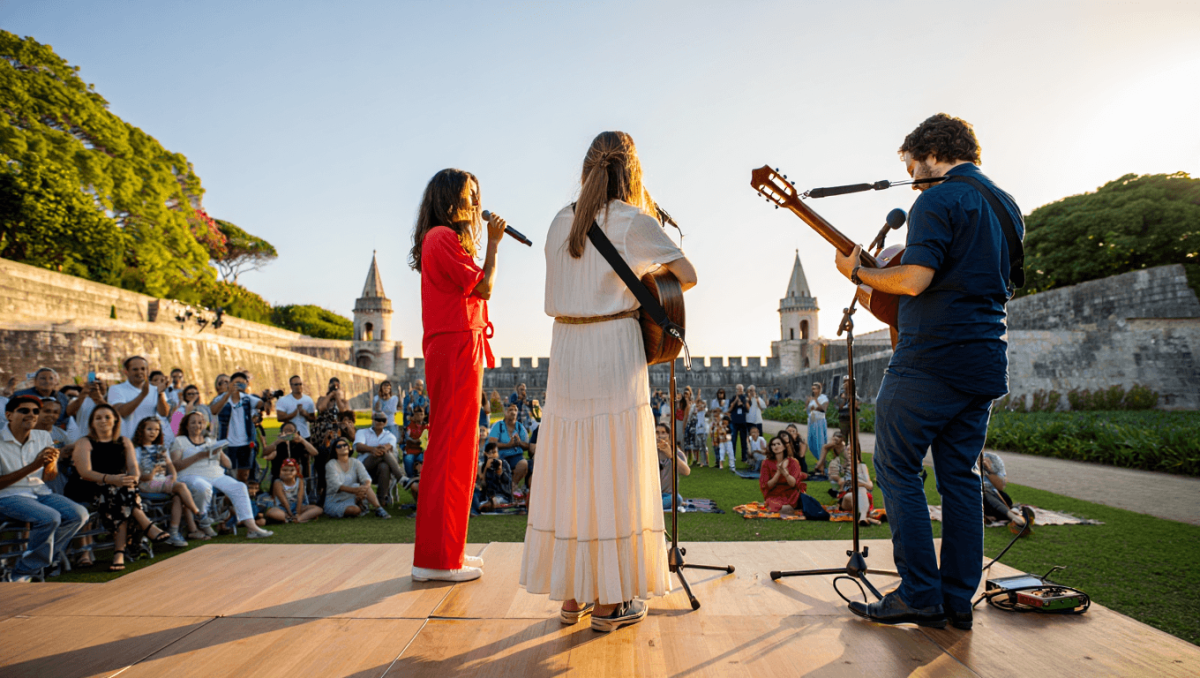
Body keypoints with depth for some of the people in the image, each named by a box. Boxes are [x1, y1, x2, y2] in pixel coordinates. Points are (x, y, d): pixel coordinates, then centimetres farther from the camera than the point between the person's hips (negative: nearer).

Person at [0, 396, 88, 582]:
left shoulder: (43, 437, 7)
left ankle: (41, 558, -6)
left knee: (79, 514, -18)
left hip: (40, 492, 6)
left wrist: (50, 465, -13)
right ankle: (21, 573, -13)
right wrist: (33, 466, -22)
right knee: (50, 517, -31)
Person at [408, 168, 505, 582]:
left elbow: (475, 291, 18)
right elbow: (483, 287, -11)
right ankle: (438, 558, -3)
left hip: (457, 351, 11)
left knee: (456, 450, 13)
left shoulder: (446, 239, 23)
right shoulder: (443, 237, -8)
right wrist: (493, 243, -3)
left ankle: (446, 550, 22)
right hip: (456, 349, -11)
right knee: (452, 448, -9)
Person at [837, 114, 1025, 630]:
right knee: (960, 477, 11)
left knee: (896, 468, 0)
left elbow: (914, 280, -20)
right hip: (986, 360, 9)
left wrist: (856, 272, -5)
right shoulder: (1007, 206, 18)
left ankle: (920, 596, 0)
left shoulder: (938, 201, -10)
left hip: (932, 358, -9)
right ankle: (958, 601, 14)